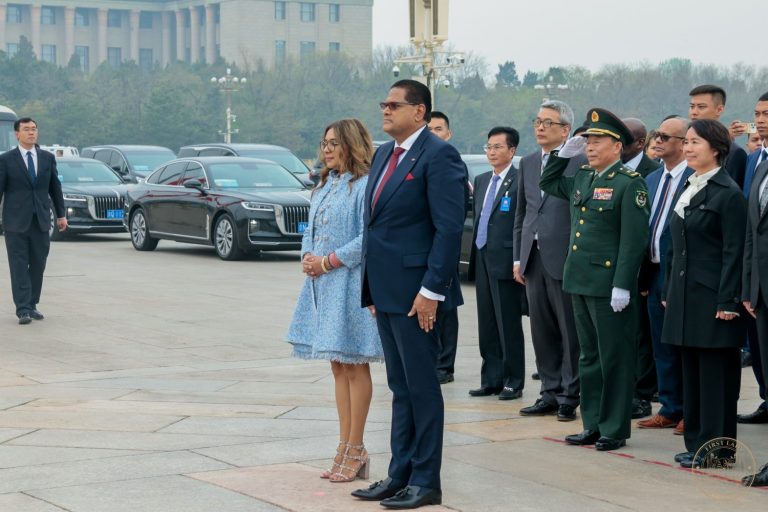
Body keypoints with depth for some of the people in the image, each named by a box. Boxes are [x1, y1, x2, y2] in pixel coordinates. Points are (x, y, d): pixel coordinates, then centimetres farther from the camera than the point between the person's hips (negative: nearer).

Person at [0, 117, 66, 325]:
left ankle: (32, 305, 15)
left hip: (41, 221, 3)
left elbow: (55, 188, 14)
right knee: (19, 267, -4)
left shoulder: (48, 158, 9)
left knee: (38, 266, 5)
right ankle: (23, 310, -6)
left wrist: (61, 214, 12)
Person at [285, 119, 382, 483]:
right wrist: (307, 258, 0)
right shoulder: (325, 185, 15)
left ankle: (355, 449, 5)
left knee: (354, 367, -2)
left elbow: (367, 239, -19)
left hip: (350, 285, -9)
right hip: (322, 285, 9)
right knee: (339, 368, 11)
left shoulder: (364, 186, -12)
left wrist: (328, 262, -16)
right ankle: (345, 447, 17)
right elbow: (311, 229, 19)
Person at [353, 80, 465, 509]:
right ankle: (400, 474, 21)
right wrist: (372, 286, 15)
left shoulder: (438, 155, -12)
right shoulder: (384, 154, 15)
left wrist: (431, 290, -20)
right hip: (386, 290, 9)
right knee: (400, 387, 14)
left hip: (415, 291, -9)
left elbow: (449, 228, -17)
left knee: (422, 387, -1)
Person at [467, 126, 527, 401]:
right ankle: (491, 379, 18)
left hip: (505, 262, -7)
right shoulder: (481, 181, 15)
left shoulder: (519, 181, -10)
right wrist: (474, 257, 15)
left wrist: (519, 262, -16)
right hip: (482, 261, 7)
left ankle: (513, 383, 6)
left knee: (509, 326, -1)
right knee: (486, 325, 11)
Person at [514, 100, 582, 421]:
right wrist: (518, 257, 13)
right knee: (542, 331, 10)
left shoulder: (580, 163, -6)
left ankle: (569, 397, 7)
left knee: (570, 332, 0)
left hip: (564, 259, -6)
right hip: (534, 259, 6)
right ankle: (550, 393, 18)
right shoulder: (527, 163, 14)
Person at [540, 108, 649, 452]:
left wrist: (622, 286, -20)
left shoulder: (630, 184, -11)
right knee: (589, 357, 14)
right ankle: (593, 425, 22)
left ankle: (615, 429, 8)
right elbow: (547, 183, 30)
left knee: (614, 358, 0)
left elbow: (634, 240, -16)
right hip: (579, 281, 8)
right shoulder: (582, 179, 12)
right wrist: (564, 153, 13)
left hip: (609, 285, -8)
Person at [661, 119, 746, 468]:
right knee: (691, 371, 11)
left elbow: (734, 252, -13)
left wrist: (727, 302, -17)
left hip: (713, 297, -8)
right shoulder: (686, 190, 14)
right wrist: (669, 292, 15)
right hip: (686, 294, 8)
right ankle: (696, 442, 19)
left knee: (716, 373, -3)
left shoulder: (728, 193, -10)